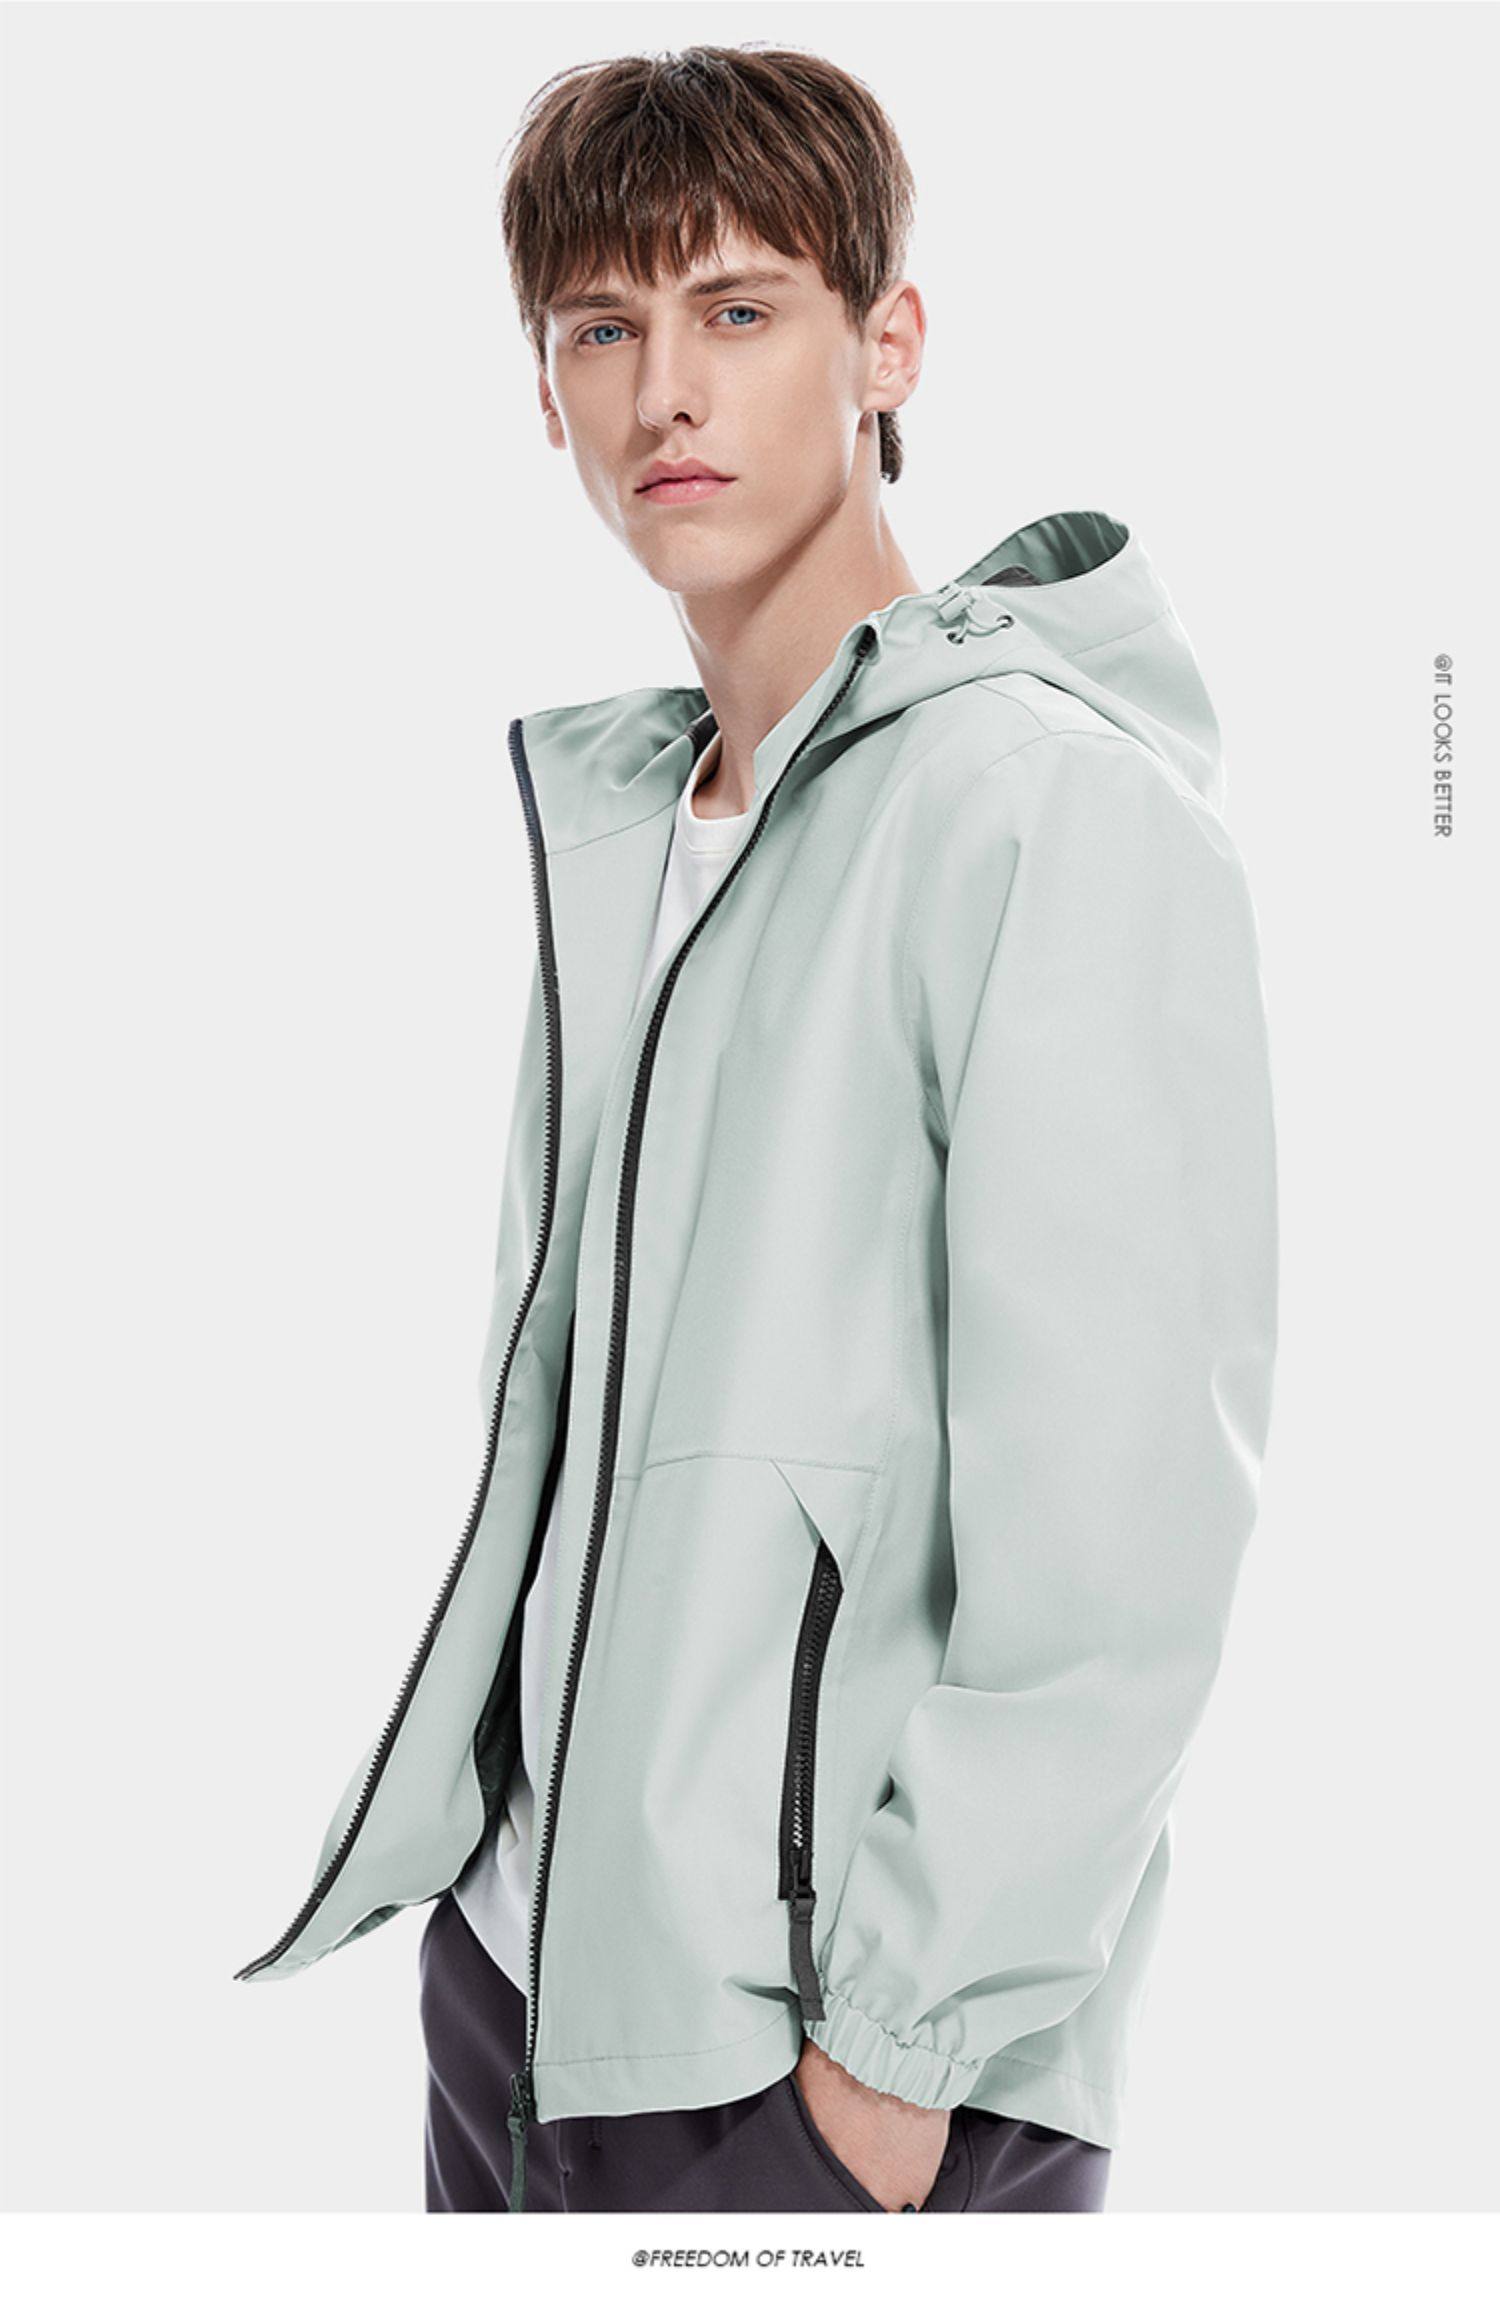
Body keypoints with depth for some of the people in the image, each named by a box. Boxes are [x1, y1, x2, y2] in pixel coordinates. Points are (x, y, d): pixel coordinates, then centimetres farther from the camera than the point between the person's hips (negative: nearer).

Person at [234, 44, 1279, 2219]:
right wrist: (488, 1843, 10)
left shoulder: (1064, 814, -15)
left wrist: (903, 2044, -17)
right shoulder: (610, 811, 10)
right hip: (517, 1946, 7)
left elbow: (1120, 1530, -19)